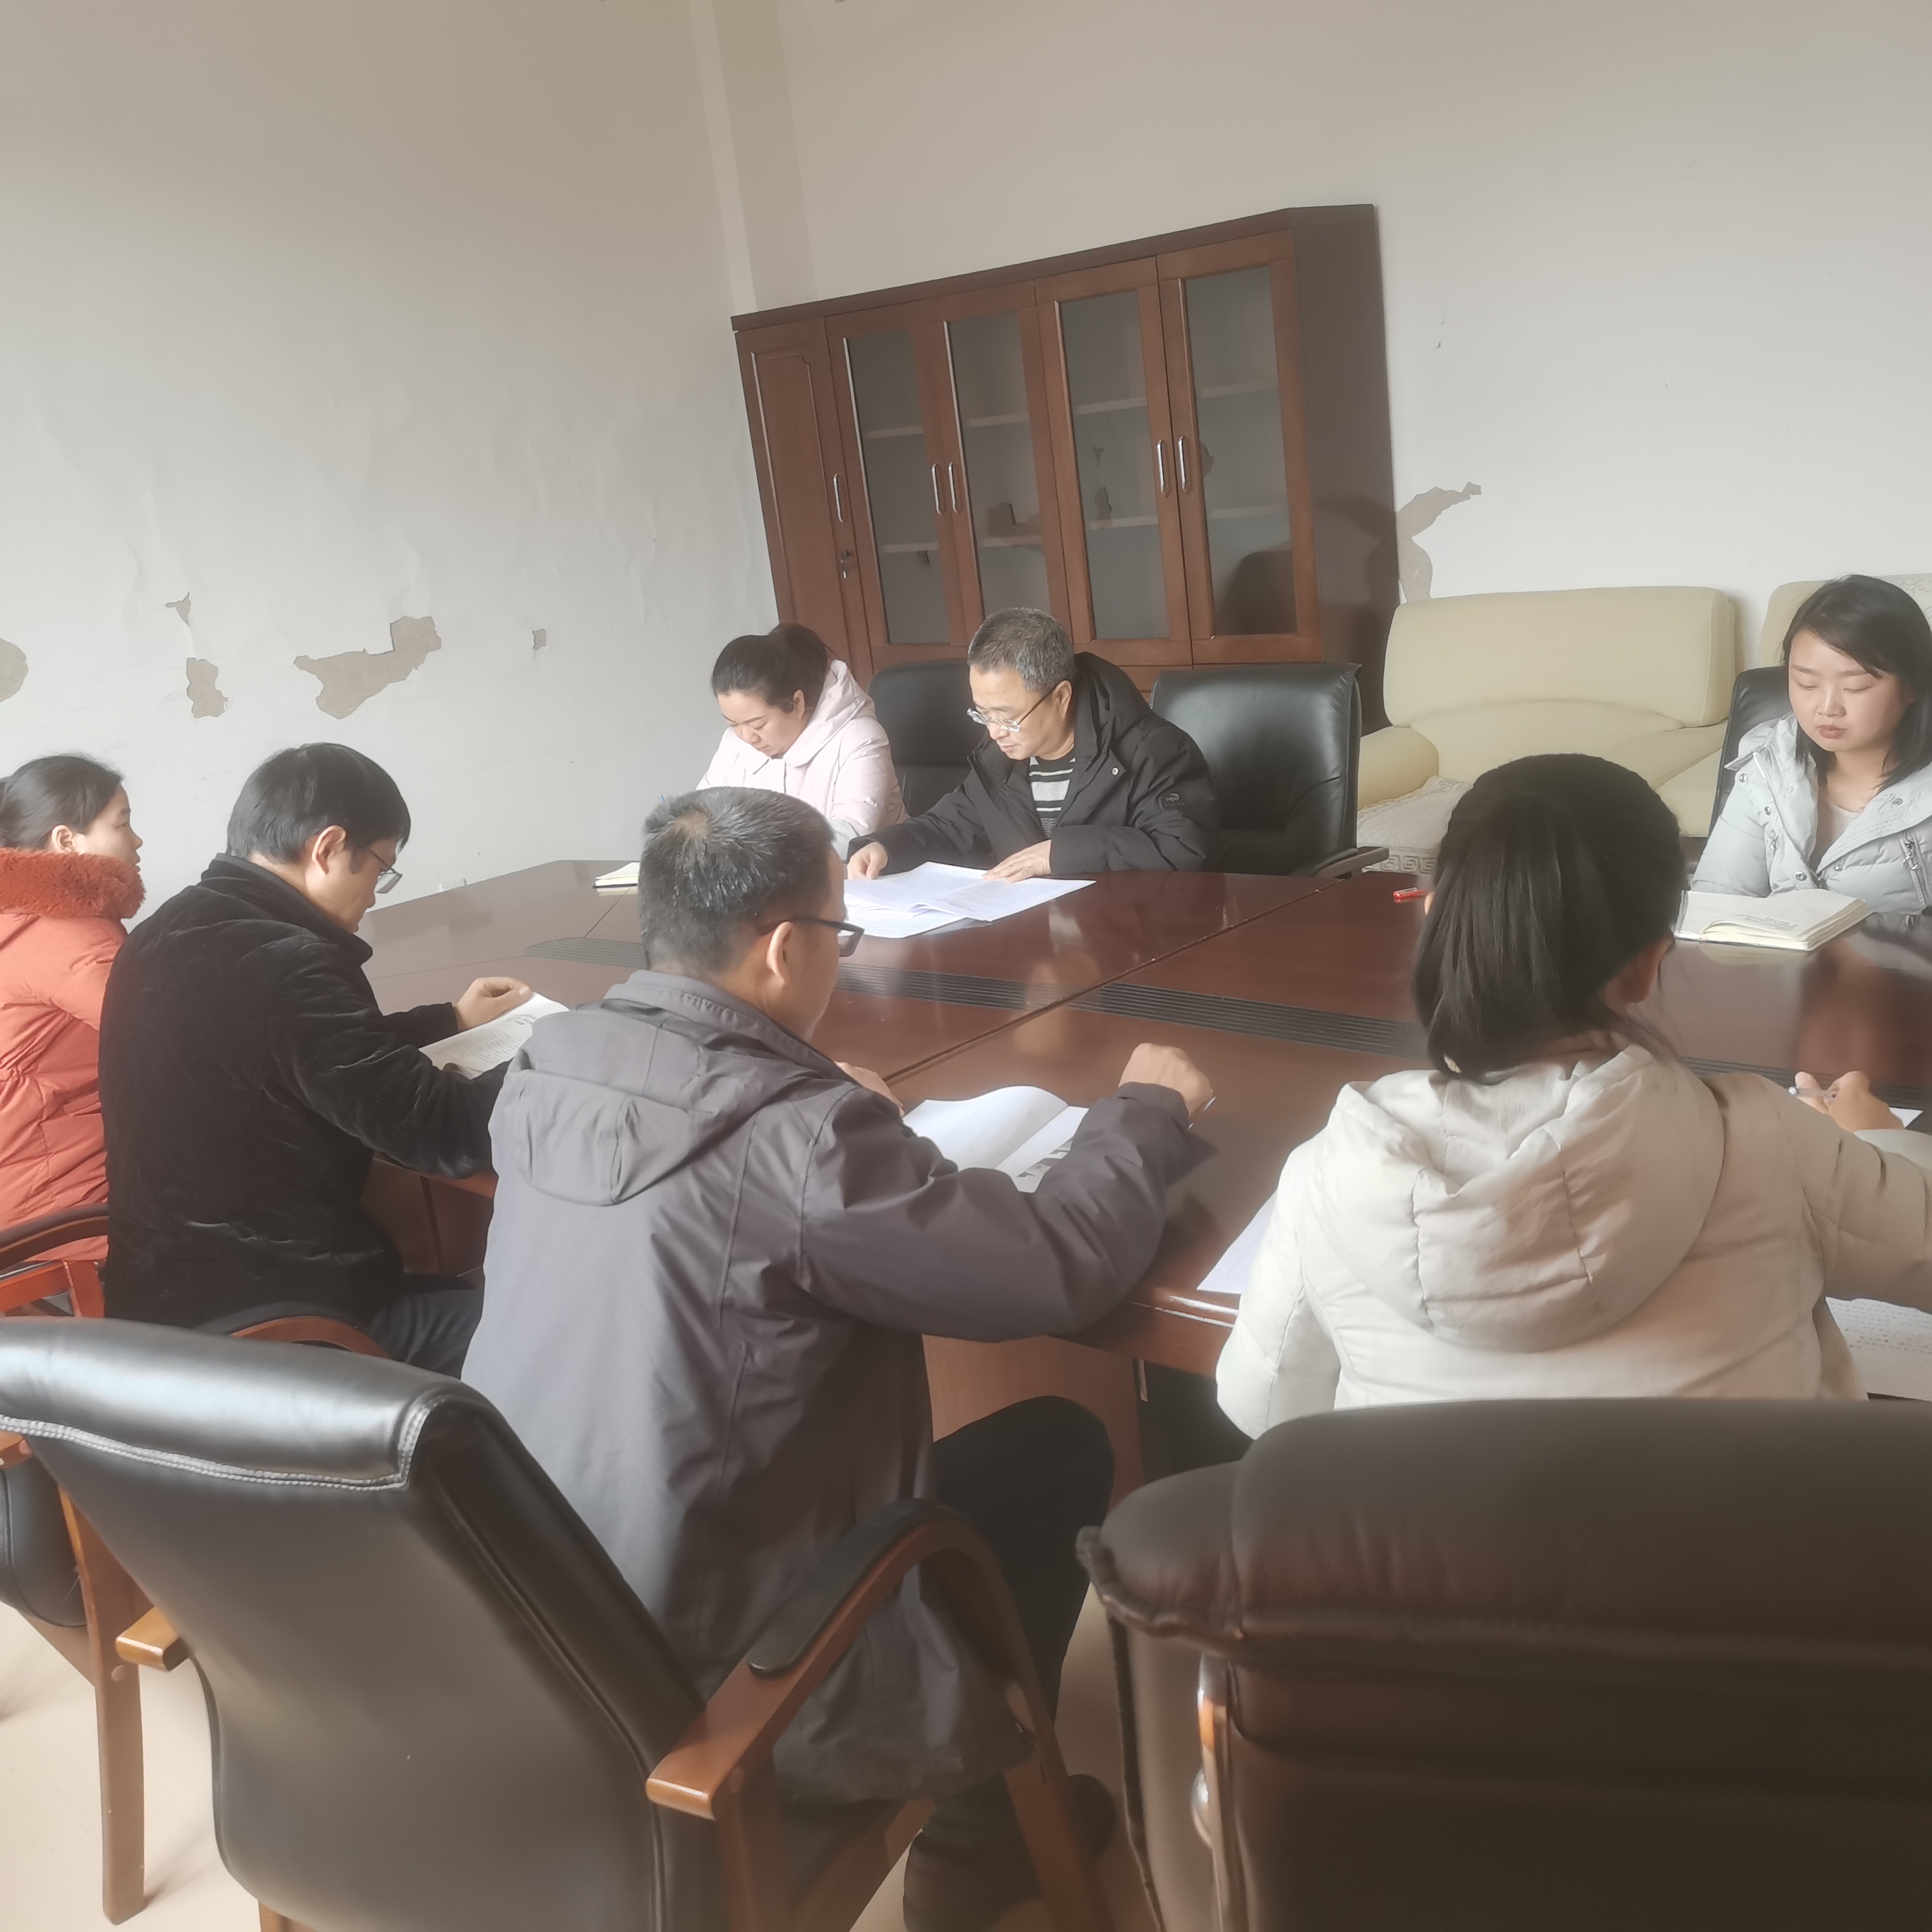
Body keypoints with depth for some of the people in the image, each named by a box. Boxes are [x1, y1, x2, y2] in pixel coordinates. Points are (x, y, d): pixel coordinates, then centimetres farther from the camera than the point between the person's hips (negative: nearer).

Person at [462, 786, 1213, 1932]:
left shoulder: (547, 1074, -6)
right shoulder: (797, 1140, -27)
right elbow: (1068, 1269, -18)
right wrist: (1148, 1109, -2)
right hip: (698, 1693, -7)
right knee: (1062, 1448, 10)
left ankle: (975, 1804, 39)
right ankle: (980, 1835, 30)